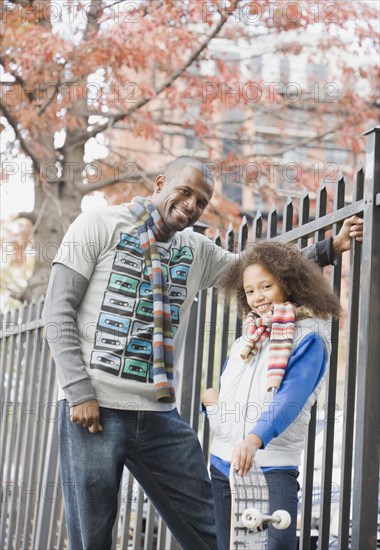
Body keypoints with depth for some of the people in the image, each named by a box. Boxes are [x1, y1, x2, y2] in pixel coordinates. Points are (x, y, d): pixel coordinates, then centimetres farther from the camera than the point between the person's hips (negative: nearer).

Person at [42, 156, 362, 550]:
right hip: (93, 408, -5)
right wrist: (79, 392, -14)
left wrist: (330, 248, 9)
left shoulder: (196, 251, 14)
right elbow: (58, 312, -5)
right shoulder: (99, 226, -1)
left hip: (160, 416, 5)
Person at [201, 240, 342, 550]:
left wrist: (255, 438, -34)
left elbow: (290, 400, -18)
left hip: (273, 466, -6)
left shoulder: (307, 339, -4)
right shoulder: (244, 341, 16)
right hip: (223, 463, 6)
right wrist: (209, 399, 2)